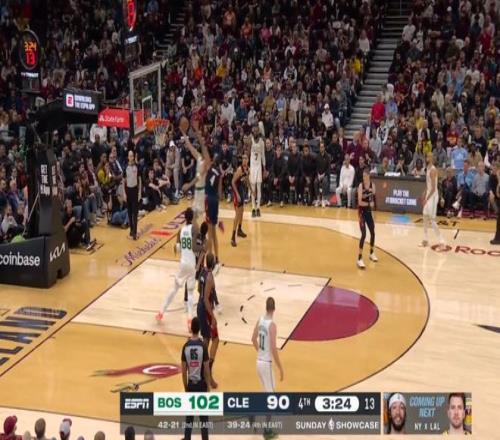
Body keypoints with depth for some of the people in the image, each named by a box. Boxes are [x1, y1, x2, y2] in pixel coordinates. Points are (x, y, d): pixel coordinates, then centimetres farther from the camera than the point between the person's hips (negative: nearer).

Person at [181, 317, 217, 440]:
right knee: (204, 417, 5)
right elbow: (206, 370, -11)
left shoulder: (185, 346, -4)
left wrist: (185, 387, 11)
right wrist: (209, 387, -2)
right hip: (201, 384, -3)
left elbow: (183, 371, 0)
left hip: (190, 385, 3)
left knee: (189, 416, 13)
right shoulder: (203, 346, -13)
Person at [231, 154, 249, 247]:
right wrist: (237, 194, -25)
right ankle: (233, 237, -13)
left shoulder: (247, 168, 2)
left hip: (242, 190, 9)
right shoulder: (240, 169, -24)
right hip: (237, 191, -9)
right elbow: (233, 182, -23)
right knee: (237, 214, -12)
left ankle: (239, 230, 41)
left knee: (241, 211, 22)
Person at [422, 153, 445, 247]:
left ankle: (441, 241, -7)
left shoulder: (433, 170, -20)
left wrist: (427, 198, -23)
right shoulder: (428, 168, 10)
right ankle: (425, 239, 23)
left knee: (432, 219, -10)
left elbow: (433, 188, -23)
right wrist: (425, 196, 17)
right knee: (425, 217, 15)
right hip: (428, 194, 10)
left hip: (433, 196, -10)